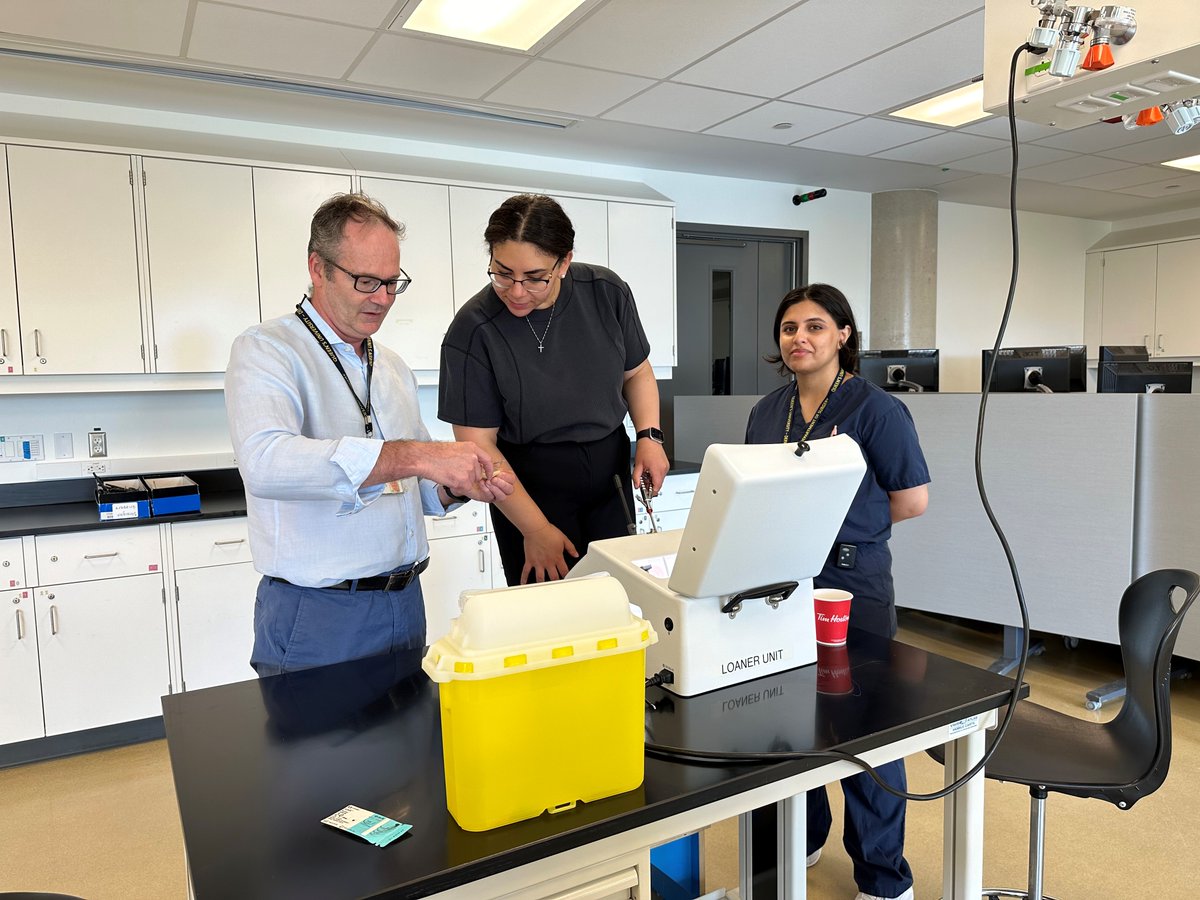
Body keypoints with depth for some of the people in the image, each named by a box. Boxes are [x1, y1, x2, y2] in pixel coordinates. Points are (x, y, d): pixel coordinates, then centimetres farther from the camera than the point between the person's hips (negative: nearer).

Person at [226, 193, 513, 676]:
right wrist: (414, 456, -35)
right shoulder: (266, 350, -9)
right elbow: (266, 462, -31)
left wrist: (459, 486, -4)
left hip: (404, 601, 7)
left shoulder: (393, 368, 14)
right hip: (317, 617, -7)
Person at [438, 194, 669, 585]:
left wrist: (649, 435, -7)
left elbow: (636, 371, 9)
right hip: (529, 480, -3)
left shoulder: (608, 293, -8)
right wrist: (535, 529, -16)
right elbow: (478, 443, -15)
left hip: (610, 467, 4)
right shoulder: (472, 330, -18)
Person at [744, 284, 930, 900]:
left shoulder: (875, 408, -9)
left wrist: (841, 521, -4)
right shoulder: (767, 411, 9)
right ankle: (800, 838, 39)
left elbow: (913, 500, -7)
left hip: (852, 580, -5)